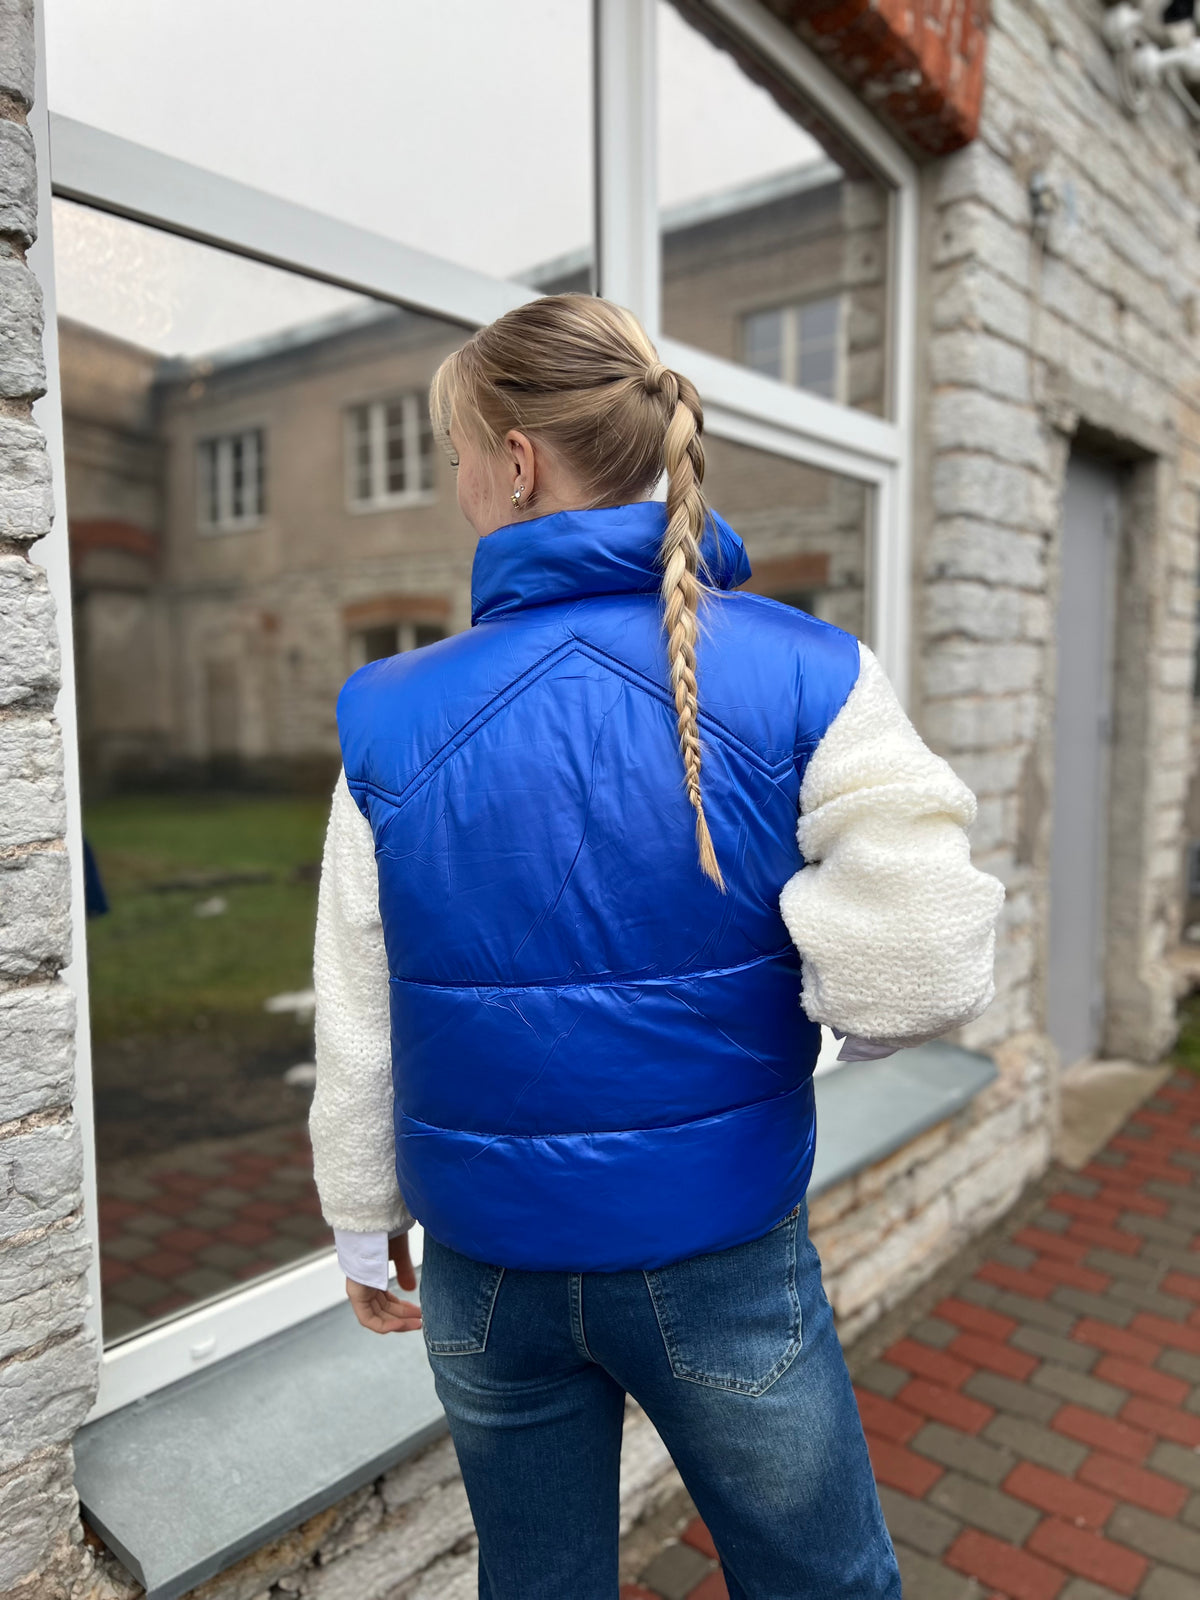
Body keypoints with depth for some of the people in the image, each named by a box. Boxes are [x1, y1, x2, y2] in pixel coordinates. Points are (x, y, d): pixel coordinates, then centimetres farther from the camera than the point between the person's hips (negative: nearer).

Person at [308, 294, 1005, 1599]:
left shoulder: (393, 720, -11)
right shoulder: (800, 679, -15)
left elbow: (357, 1029, -3)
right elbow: (923, 975, -20)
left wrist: (367, 1231, 13)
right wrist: (772, 1010, 2)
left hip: (488, 1264, 2)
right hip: (718, 1257, -1)